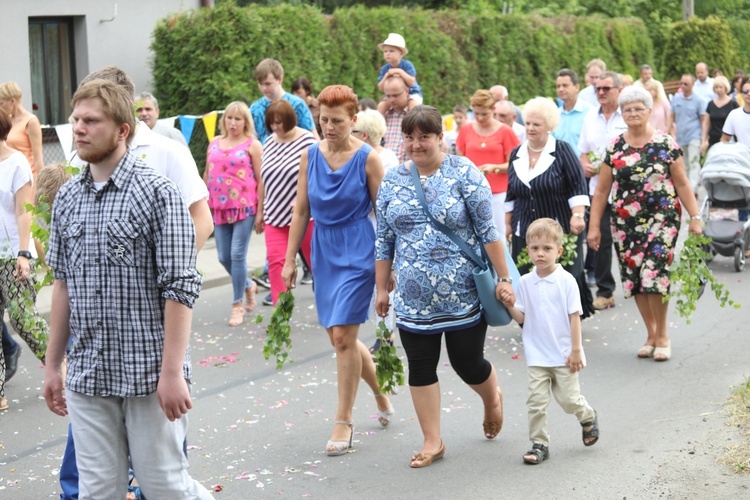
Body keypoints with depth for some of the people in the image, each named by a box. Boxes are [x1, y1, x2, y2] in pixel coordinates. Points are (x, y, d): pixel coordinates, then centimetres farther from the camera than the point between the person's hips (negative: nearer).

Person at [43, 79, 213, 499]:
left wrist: (172, 372, -17)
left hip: (148, 374, -5)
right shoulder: (67, 199, 9)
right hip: (87, 376, 5)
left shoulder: (158, 193, -10)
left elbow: (180, 289, -13)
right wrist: (53, 365, 15)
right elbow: (63, 283, 15)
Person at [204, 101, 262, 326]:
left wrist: (260, 210, -9)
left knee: (237, 254, -7)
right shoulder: (215, 143, 12)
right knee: (224, 257, 7)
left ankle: (238, 304, 4)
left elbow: (261, 179, -4)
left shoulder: (252, 145, -2)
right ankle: (248, 286, 33)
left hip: (244, 207, -5)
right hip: (220, 207, 5)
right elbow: (207, 175, 18)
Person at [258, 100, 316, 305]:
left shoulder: (307, 141, -8)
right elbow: (264, 180, 15)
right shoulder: (269, 142, 9)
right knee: (275, 260, -9)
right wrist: (260, 212, 16)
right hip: (275, 215, 4)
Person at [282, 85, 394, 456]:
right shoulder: (311, 155, 3)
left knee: (343, 335, -9)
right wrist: (289, 259, 8)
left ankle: (343, 423, 3)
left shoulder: (367, 158, -9)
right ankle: (381, 392, 34)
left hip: (358, 252, -5)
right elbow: (301, 211, 8)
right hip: (323, 251, 5)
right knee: (339, 337, 11)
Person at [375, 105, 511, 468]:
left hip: (463, 292, -3)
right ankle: (432, 441, 16)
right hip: (414, 298, 4)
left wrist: (503, 277, -8)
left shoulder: (464, 173, -6)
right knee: (420, 367, 4)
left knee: (467, 362, 5)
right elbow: (384, 240, 11)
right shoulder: (392, 180, 6)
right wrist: (382, 288, 10)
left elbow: (488, 230, -6)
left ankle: (492, 397, 39)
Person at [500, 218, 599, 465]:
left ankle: (588, 417, 35)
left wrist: (576, 350, -7)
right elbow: (522, 317, 5)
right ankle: (539, 444, 9)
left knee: (569, 399, 4)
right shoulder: (525, 282, 2)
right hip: (537, 356, 3)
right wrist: (510, 305, -16)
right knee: (536, 401, -2)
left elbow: (575, 316, -6)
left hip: (564, 355, -3)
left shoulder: (566, 281, -8)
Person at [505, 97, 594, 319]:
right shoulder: (516, 155, 11)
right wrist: (508, 223, 16)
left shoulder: (562, 151, -4)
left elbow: (578, 187, -7)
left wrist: (577, 215, -18)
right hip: (525, 232, 4)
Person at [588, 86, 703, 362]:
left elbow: (682, 184, 1)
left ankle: (662, 335, 6)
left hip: (662, 219, -3)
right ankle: (651, 334, 20)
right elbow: (602, 190, 8)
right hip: (626, 222, 3)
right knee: (633, 276, 4)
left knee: (654, 274, -13)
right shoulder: (615, 147, 5)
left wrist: (695, 217, -4)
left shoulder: (665, 143, -1)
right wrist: (594, 226, 5)